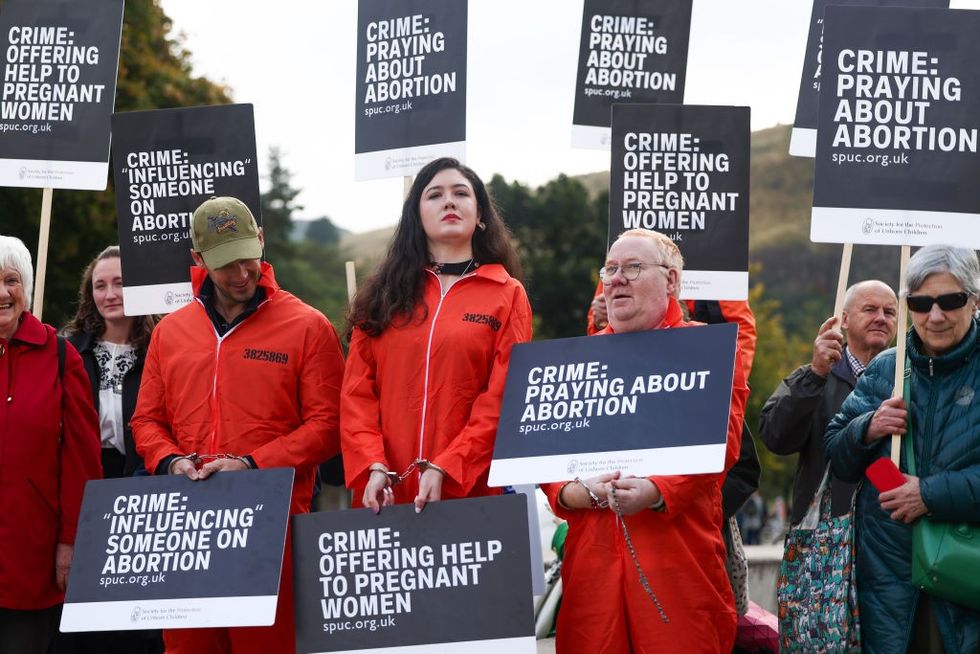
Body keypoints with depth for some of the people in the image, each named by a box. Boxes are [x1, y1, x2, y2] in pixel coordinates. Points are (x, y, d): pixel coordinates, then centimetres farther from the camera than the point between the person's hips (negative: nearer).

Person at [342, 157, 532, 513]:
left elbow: (503, 400, -3)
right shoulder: (385, 295, 13)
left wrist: (444, 470, -15)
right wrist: (373, 467, -10)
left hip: (469, 489, -2)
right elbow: (358, 393, 6)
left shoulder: (507, 295, 6)